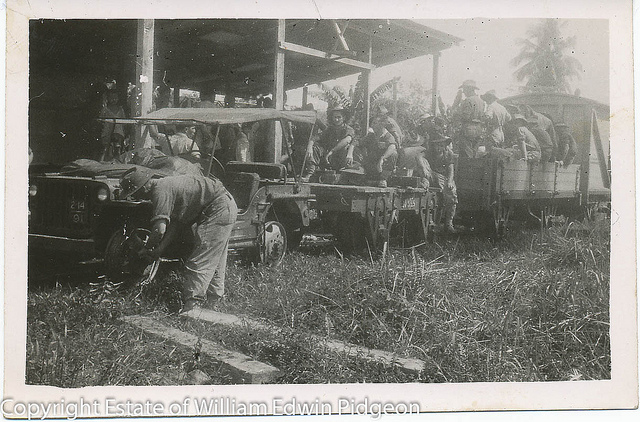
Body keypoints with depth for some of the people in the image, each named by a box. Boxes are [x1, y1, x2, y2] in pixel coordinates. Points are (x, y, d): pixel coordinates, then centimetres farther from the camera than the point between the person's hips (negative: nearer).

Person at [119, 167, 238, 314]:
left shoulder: (160, 191, -18)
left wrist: (147, 249, -7)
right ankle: (216, 297, 38)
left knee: (198, 262, -10)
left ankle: (192, 305, -10)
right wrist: (159, 250, 9)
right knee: (214, 258, 24)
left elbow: (160, 229, -25)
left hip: (219, 209, -10)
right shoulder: (164, 185, 12)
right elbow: (175, 223, 13)